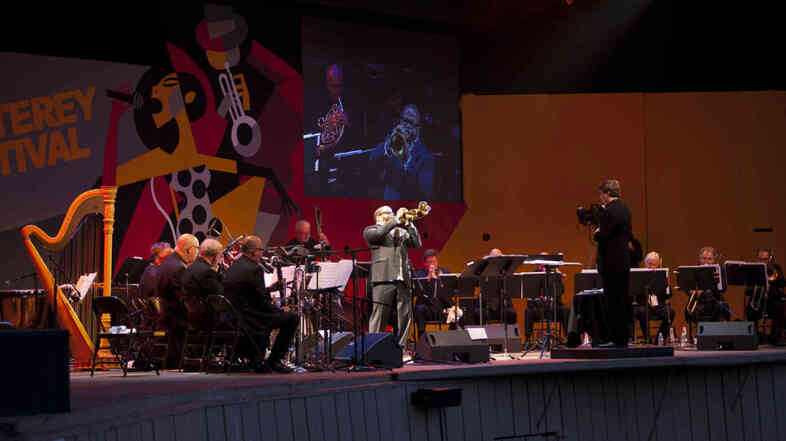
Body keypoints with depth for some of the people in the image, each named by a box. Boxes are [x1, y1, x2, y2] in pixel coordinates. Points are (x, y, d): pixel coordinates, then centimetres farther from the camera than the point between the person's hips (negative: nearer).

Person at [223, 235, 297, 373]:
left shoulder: (233, 266, 12)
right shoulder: (254, 269, -15)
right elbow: (263, 302, -15)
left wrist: (270, 288, 18)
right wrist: (279, 310, 3)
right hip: (247, 319, -10)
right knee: (292, 318, -3)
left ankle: (258, 360, 32)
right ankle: (274, 361, 5)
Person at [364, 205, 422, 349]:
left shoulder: (401, 231, 26)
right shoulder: (371, 230, 12)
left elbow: (417, 243, 14)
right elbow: (378, 234, -11)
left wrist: (409, 224, 6)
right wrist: (396, 220, -6)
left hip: (403, 279, 5)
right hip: (384, 278, -5)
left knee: (405, 316, 1)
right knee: (379, 315, -7)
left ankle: (401, 349, 6)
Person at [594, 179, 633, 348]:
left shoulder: (609, 212, -16)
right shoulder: (625, 209, 13)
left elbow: (601, 237, -21)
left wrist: (597, 232, 1)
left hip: (611, 263, -9)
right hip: (624, 261, 9)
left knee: (613, 302, -4)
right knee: (623, 300, 13)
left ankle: (617, 339, -2)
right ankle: (623, 338, 18)